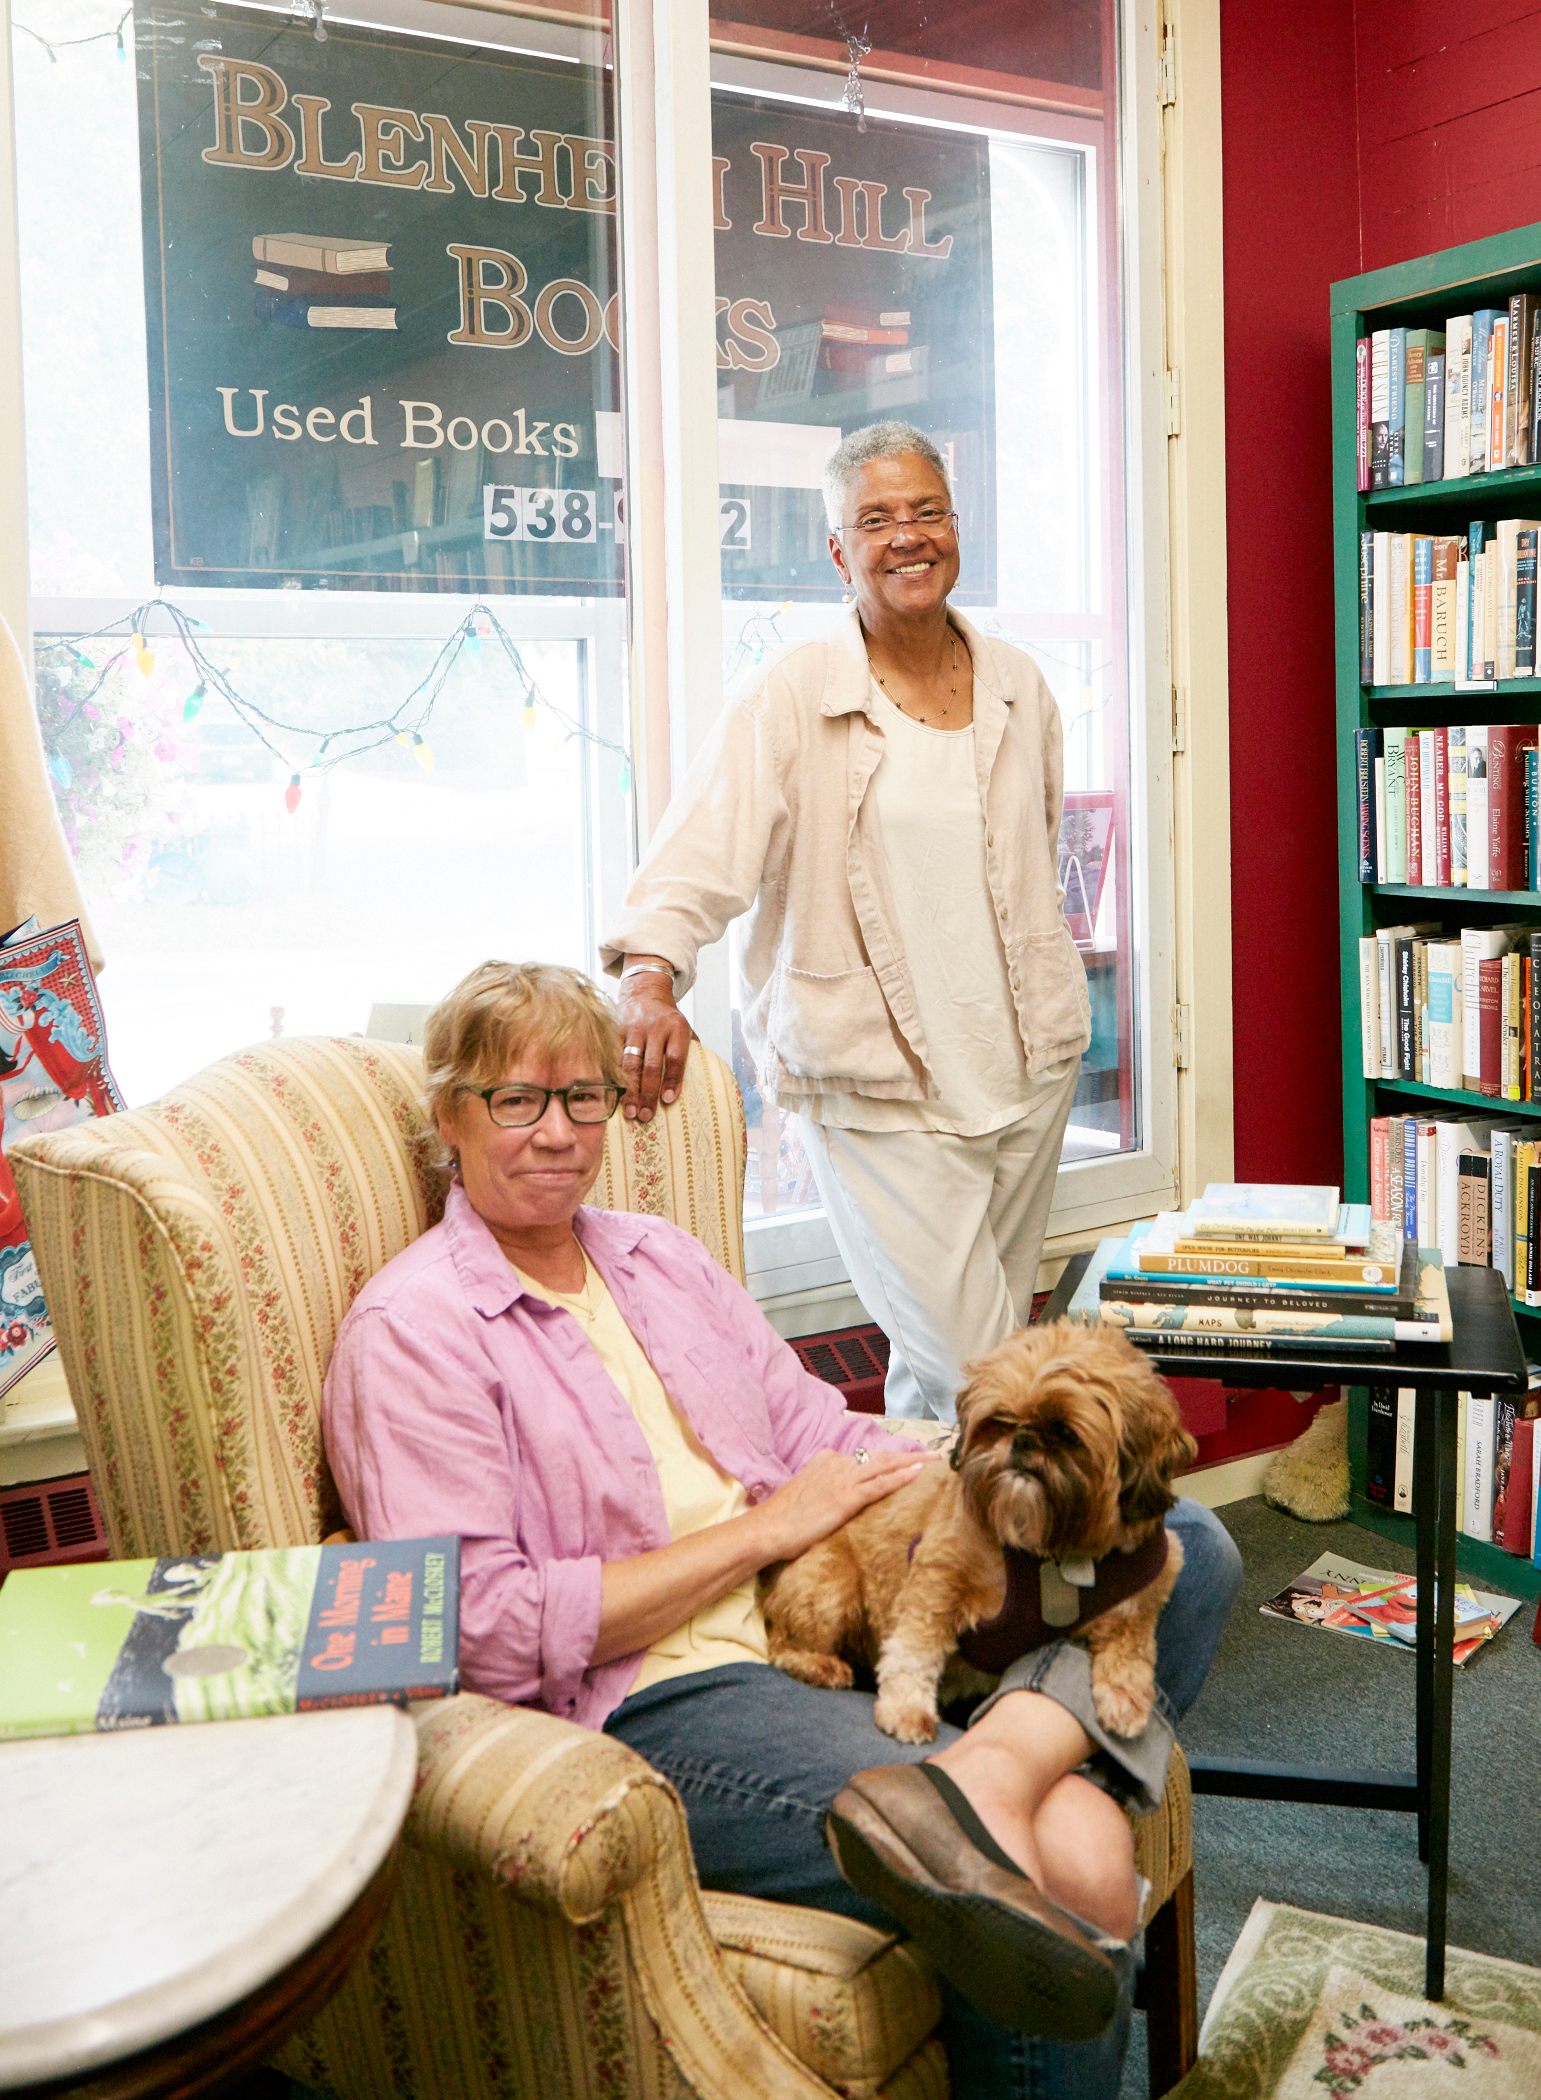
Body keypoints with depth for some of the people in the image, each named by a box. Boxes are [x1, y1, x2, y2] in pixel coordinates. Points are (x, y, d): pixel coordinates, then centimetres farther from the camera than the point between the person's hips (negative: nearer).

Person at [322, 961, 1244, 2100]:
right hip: (663, 1697, -8)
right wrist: (759, 1530, -12)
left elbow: (819, 1431, 15)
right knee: (1072, 1871, -29)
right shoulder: (412, 1332, -5)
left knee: (1184, 1547, -9)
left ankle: (999, 1762, -28)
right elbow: (487, 1635, -13)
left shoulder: (660, 1256, 19)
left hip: (844, 1616, 9)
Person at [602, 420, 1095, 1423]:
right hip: (879, 1093, -5)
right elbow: (702, 851, -20)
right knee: (964, 1379, -7)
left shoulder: (1016, 684, 8)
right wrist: (650, 975, -38)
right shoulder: (789, 700, -8)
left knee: (975, 1349, 15)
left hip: (1028, 1070, 5)